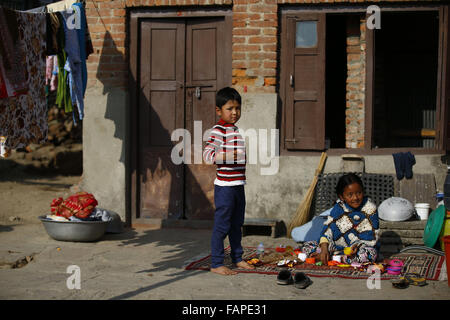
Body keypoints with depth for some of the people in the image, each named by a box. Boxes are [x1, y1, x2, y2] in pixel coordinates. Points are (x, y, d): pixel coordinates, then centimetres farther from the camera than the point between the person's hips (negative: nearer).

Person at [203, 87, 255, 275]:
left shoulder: (237, 130, 15)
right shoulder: (218, 130, -12)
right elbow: (208, 155, -21)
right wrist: (232, 156, -27)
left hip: (238, 185, 8)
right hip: (224, 186, -8)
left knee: (237, 224, 17)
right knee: (222, 225, -4)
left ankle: (237, 258, 29)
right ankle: (216, 264, 2)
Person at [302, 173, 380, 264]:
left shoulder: (370, 208, -9)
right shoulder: (339, 208, -2)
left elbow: (372, 236, -12)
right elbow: (328, 228, -10)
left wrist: (358, 245, -31)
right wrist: (324, 249, -26)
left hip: (361, 247, -2)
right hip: (338, 246, 2)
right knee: (307, 245, -8)